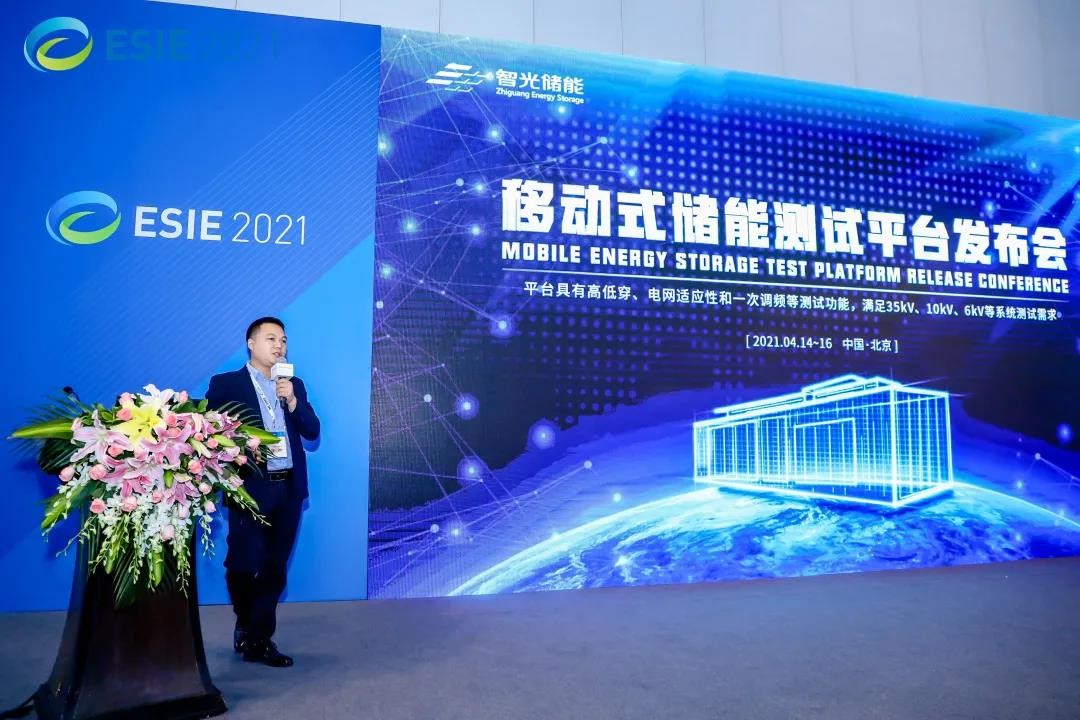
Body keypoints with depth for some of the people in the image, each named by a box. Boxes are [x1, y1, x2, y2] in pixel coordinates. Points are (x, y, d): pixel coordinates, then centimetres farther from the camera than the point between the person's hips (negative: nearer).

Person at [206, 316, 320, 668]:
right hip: (250, 487, -4)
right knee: (243, 564, 0)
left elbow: (312, 431, 6)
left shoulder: (294, 385, 13)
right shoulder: (225, 384, 1)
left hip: (289, 488, 4)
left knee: (274, 568, 8)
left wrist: (293, 400, -8)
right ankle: (246, 623, 28)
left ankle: (259, 640, 20)